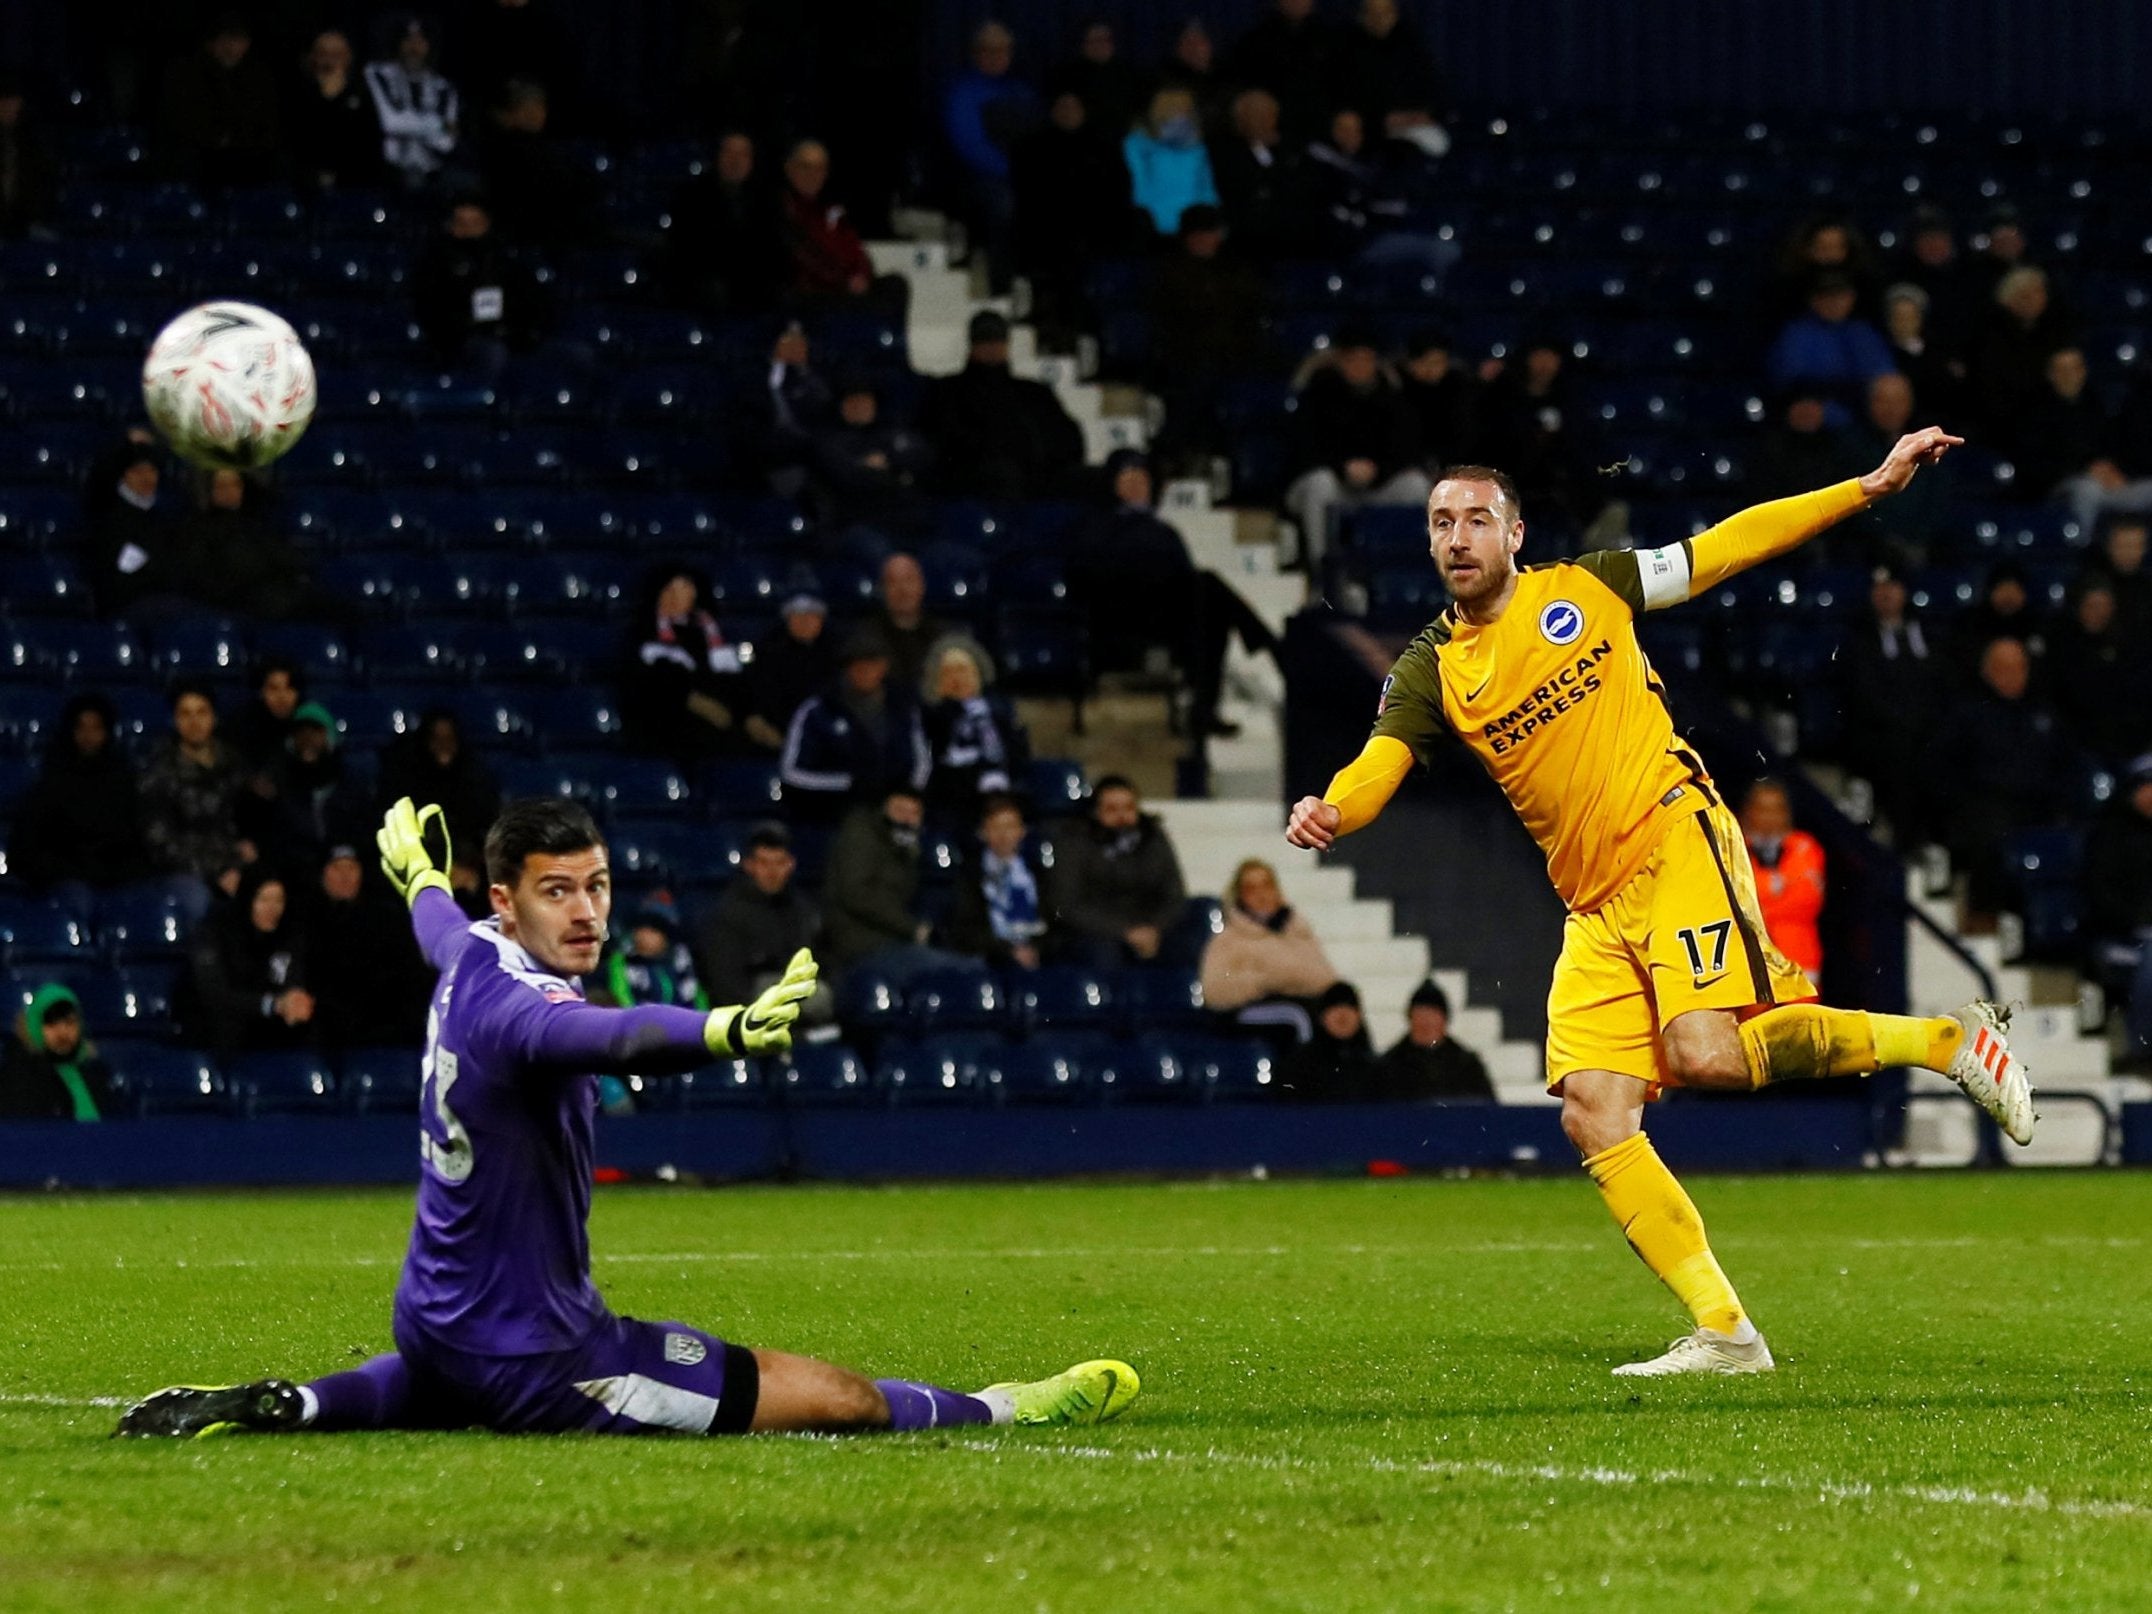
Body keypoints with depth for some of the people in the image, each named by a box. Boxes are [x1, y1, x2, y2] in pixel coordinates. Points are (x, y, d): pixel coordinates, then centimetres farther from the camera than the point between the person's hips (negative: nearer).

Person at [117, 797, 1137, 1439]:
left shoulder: (468, 961, 0)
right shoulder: (516, 1009, -28)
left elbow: (438, 923, 27)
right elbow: (621, 1038, -52)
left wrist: (414, 870, 51)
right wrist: (728, 1031, -73)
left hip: (435, 1315, 10)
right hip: (529, 1349, -10)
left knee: (409, 1392, 48)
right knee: (844, 1399, -8)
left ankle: (276, 1410, 30)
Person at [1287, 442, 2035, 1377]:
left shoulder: (1586, 589, 4)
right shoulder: (1429, 672, 8)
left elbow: (1732, 545, 9)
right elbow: (1379, 765, -6)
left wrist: (1873, 485, 6)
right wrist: (1329, 813, -31)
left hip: (1676, 844, -5)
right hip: (1595, 907, 5)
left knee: (1703, 1053, -26)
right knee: (1592, 1116, -9)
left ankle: (1945, 1041, -7)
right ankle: (1723, 1335, -3)